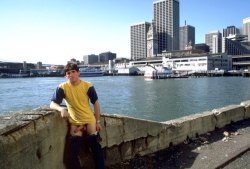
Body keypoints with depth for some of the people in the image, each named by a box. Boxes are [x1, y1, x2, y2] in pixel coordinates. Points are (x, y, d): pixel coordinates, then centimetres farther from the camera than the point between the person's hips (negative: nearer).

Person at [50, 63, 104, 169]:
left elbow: (96, 103, -1)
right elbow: (52, 104, -11)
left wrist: (98, 121, 1)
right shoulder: (62, 87, -10)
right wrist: (61, 109, -34)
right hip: (75, 122, 0)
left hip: (89, 120, 0)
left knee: (96, 147, 8)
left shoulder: (88, 86, -11)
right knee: (73, 152, -4)